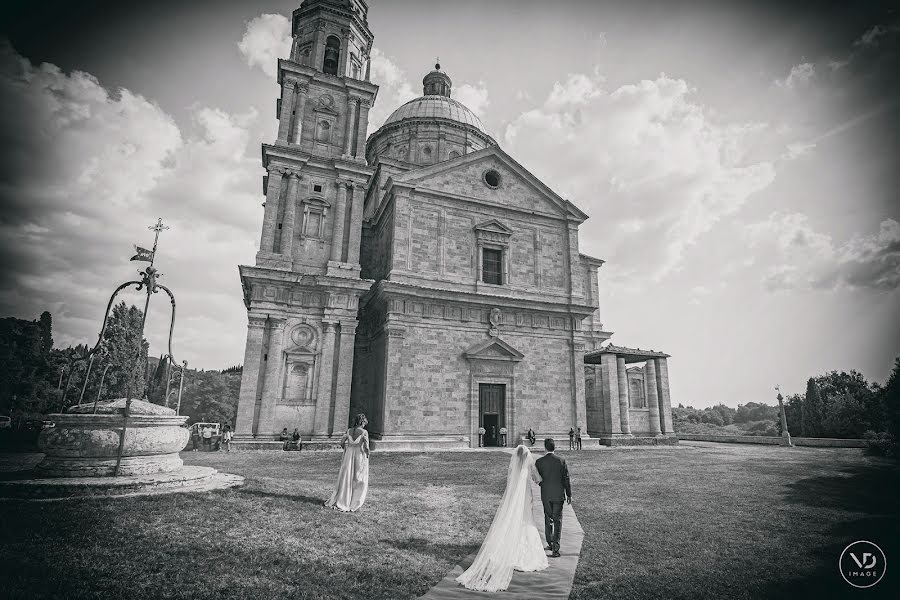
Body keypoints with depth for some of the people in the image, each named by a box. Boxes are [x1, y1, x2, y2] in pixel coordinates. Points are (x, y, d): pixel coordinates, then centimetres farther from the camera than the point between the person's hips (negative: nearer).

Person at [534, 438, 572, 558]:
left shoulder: (539, 462, -9)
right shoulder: (561, 461, -11)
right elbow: (566, 479, -6)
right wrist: (569, 494, 5)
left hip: (545, 495, 1)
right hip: (558, 494, -1)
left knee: (548, 519, 19)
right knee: (557, 521, 6)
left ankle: (550, 543, 30)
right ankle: (555, 548, 3)